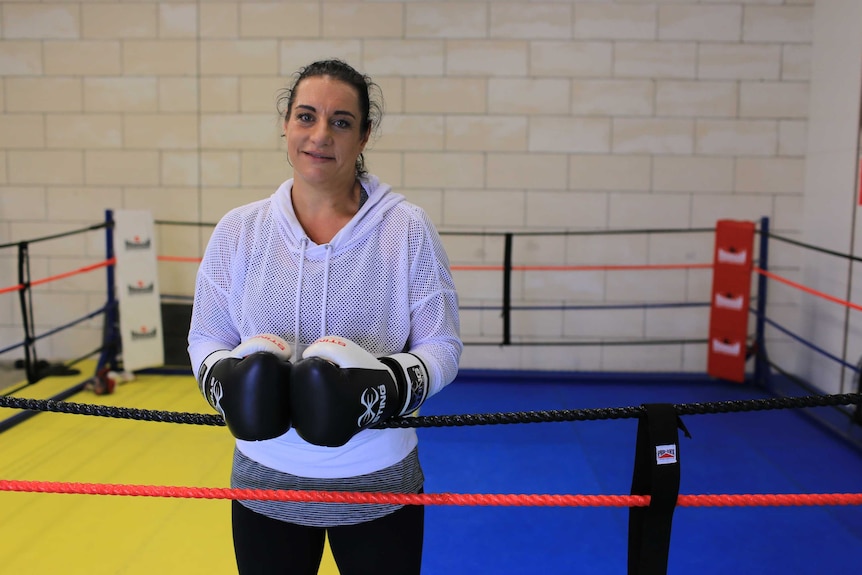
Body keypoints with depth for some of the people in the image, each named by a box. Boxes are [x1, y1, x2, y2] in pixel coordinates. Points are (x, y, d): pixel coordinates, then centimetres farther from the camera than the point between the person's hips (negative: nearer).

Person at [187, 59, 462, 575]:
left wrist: (390, 384, -23)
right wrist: (227, 380, -17)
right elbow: (206, 340, 5)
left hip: (379, 485, -1)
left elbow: (442, 346, -4)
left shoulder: (408, 228, -7)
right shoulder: (238, 231, -2)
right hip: (266, 482, 1)